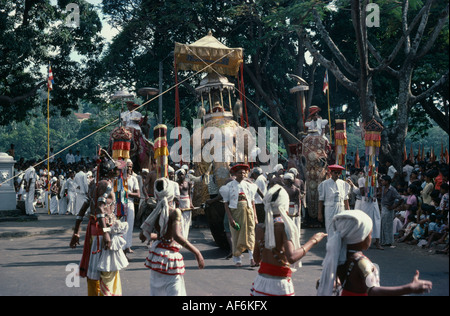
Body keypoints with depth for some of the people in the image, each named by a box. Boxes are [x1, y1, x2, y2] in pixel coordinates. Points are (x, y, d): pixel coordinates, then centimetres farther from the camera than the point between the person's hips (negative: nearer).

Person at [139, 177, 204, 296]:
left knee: (156, 292, 16)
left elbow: (143, 235, 11)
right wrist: (197, 253, -23)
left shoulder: (156, 212, 3)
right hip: (171, 257, -6)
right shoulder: (175, 212, -13)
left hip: (156, 255, 6)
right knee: (175, 292, -2)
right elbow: (177, 236, -27)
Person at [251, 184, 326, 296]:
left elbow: (257, 259, 10)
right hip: (279, 283, -5)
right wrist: (313, 241, -18)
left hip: (261, 279, 5)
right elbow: (291, 258, -27)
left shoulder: (260, 228, 0)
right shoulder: (284, 227, -15)